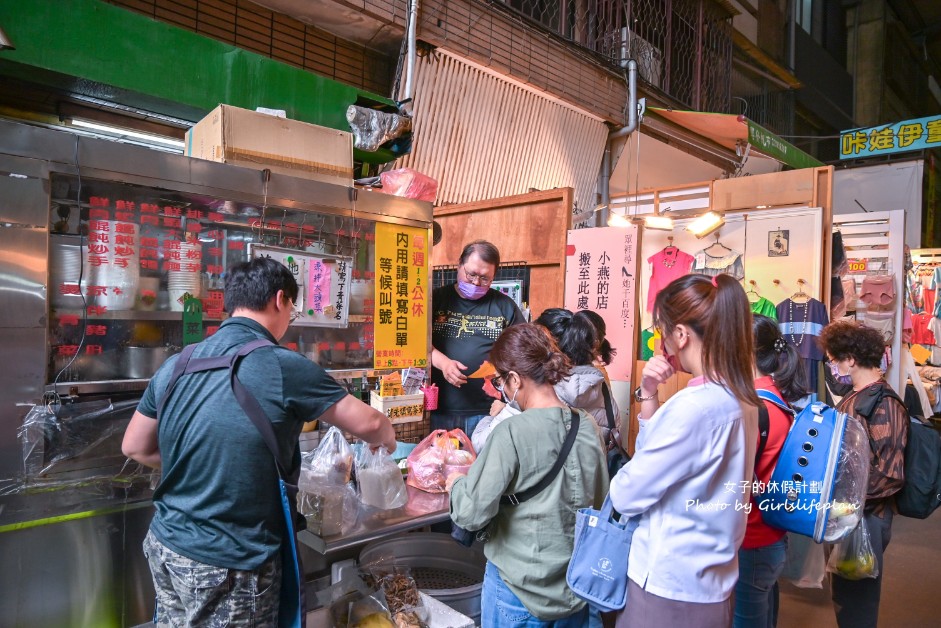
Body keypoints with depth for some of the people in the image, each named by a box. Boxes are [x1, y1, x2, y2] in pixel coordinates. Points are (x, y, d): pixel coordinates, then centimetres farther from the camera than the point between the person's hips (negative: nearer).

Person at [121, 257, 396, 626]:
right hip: (229, 565, -6)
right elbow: (369, 424, -8)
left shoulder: (175, 365, -1)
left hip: (165, 546, 7)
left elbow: (135, 448, 11)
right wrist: (387, 440, 14)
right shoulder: (284, 367, -18)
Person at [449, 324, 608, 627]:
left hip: (520, 593, -4)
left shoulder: (512, 433, -23)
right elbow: (600, 501, 6)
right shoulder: (587, 425, -6)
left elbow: (471, 513, -21)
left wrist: (457, 483, -3)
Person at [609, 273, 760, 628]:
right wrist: (648, 396, -1)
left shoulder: (694, 406, -27)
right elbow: (660, 456, 8)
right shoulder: (738, 398, 2)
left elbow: (627, 494, -19)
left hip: (671, 586, -9)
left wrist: (620, 483, 2)